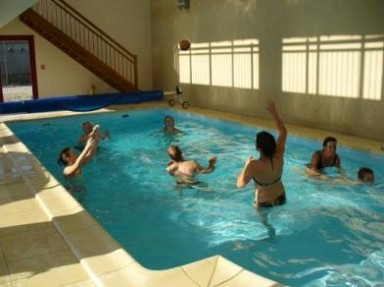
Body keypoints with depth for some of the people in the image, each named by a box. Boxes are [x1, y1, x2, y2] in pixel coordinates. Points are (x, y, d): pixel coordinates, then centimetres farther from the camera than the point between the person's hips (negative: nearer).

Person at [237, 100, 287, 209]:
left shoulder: (254, 165, -33)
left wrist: (246, 166, -12)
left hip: (264, 203, -5)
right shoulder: (279, 157, -18)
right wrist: (274, 112, -7)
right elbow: (283, 132, -6)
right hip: (281, 199, 5)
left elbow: (240, 184, -24)